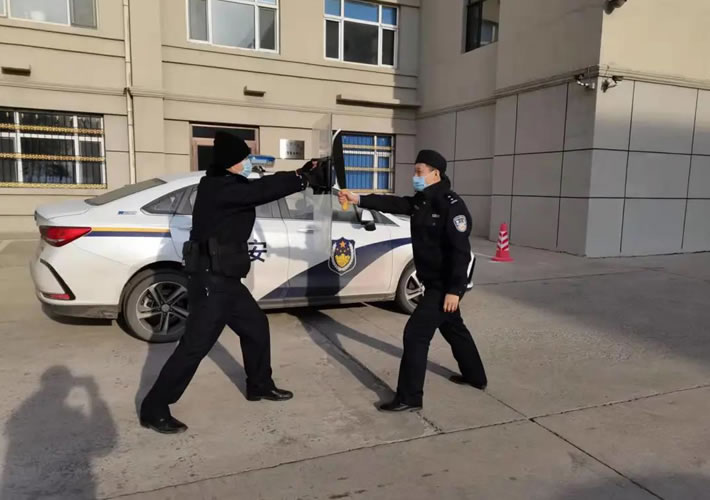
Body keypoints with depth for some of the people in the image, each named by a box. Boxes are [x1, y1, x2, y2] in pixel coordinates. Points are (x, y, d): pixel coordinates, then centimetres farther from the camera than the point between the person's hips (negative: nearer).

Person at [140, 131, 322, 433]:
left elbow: (258, 191, 10)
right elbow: (264, 190, -23)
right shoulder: (219, 188, -18)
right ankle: (154, 410, 8)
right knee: (196, 345, -5)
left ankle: (259, 386, 35)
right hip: (210, 280, -11)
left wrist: (300, 176, 3)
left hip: (224, 278, 11)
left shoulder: (225, 187, 13)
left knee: (255, 326, 19)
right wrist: (303, 176, -13)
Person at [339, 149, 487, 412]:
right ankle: (475, 376, 44)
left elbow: (461, 250, -25)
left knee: (416, 333, -9)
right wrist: (358, 199, -10)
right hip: (434, 282, 10)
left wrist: (454, 290, -28)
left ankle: (409, 398, 1)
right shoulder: (421, 201, 6)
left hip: (445, 284, -10)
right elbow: (392, 203, 0)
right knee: (453, 329, 24)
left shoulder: (452, 205, -21)